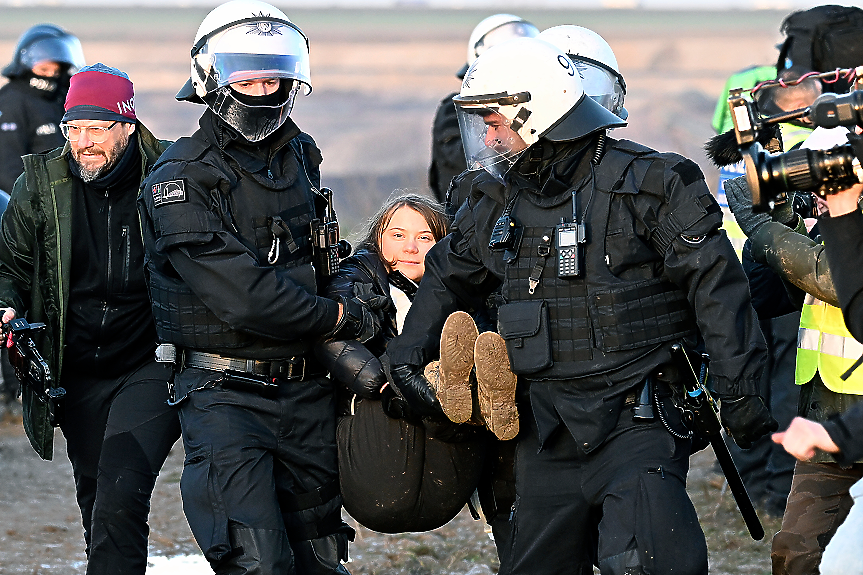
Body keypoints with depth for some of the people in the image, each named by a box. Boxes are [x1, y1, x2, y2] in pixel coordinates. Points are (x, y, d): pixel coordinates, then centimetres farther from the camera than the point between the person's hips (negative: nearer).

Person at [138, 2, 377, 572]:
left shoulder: (300, 155, 11)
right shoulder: (181, 180, -12)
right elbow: (240, 295, -19)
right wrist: (340, 318, -10)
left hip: (306, 390, 7)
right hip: (226, 393, -7)